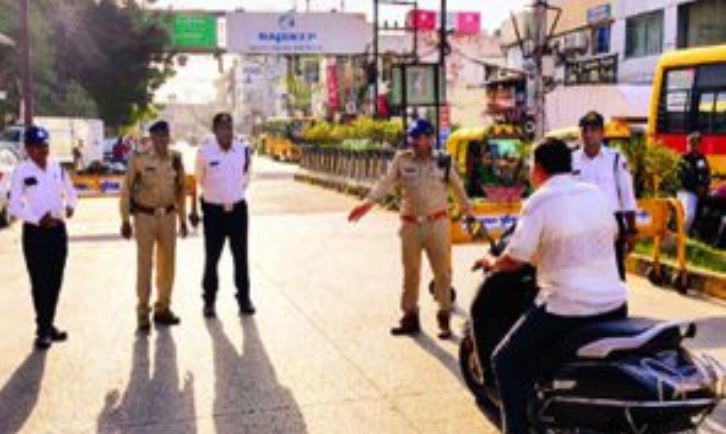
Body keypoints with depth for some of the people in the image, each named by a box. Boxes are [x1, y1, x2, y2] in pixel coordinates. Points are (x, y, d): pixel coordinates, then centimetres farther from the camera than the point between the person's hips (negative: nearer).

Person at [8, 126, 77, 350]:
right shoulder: (22, 171, -8)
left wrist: (70, 206, -6)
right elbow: (14, 205, -8)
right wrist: (38, 219, -21)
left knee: (55, 281, 12)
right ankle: (43, 330, 11)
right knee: (40, 283, 1)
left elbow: (70, 192, 16)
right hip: (35, 232, -4)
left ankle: (48, 325, 26)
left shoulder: (57, 168, 5)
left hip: (58, 230, 5)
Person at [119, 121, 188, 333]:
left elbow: (181, 188, 10)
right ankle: (143, 313, 11)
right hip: (145, 216, -4)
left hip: (168, 216, 4)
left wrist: (182, 218, 11)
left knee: (167, 262, 10)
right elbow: (126, 189, -5)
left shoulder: (175, 159, 1)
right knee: (144, 264, -1)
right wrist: (125, 220, -5)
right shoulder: (139, 159, -11)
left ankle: (162, 309, 24)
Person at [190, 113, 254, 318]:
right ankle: (209, 300, 20)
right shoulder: (204, 152, -10)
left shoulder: (243, 149, -4)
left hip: (237, 208, 2)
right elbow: (197, 181, 2)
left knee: (241, 256, 8)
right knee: (212, 257, 6)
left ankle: (244, 298, 20)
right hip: (213, 210, -2)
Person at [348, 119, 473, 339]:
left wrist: (468, 212, 17)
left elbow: (458, 187, 10)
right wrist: (368, 203, -18)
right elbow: (386, 183, -5)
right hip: (411, 224, 1)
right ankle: (410, 317, 22)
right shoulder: (402, 159, 2)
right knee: (410, 272, 10)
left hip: (437, 223, -1)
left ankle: (444, 317, 16)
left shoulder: (443, 162, 1)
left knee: (442, 271, 4)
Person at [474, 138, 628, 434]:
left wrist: (491, 263, 8)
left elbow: (514, 260, -13)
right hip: (614, 303, 7)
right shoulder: (596, 194, 8)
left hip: (566, 307, -7)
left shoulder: (539, 202, -11)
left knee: (506, 362, 6)